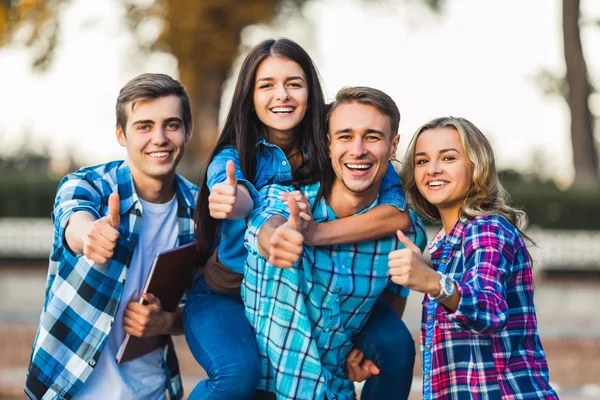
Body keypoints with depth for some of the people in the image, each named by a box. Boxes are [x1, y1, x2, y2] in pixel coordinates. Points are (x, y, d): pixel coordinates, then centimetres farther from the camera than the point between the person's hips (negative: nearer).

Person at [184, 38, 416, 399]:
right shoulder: (234, 157, -12)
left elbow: (400, 215, -26)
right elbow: (241, 193, -37)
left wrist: (312, 233, -40)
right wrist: (234, 202, -63)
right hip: (227, 298, -2)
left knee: (395, 346, -22)